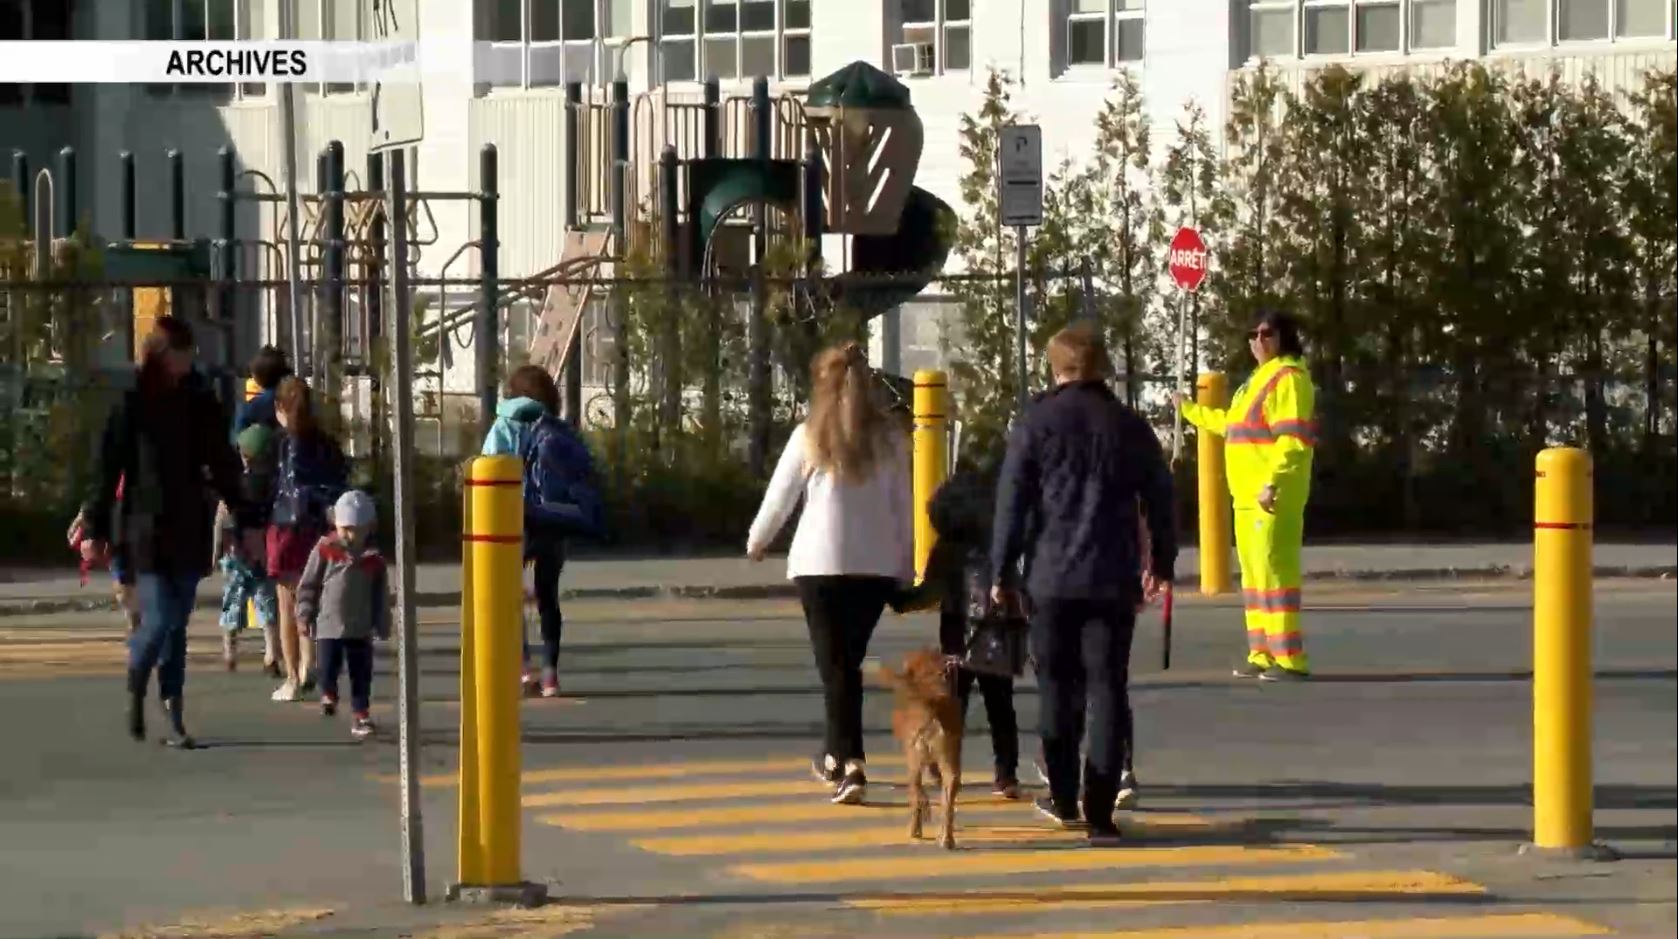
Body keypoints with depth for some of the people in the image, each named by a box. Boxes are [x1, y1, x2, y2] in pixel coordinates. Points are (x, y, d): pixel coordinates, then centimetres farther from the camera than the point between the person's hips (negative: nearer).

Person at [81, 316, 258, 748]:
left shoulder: (200, 403, 7)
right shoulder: (132, 404, -4)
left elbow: (223, 466, 13)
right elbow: (108, 469, -3)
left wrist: (245, 520, 10)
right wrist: (97, 530, -6)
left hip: (190, 530, 4)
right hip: (147, 529, -4)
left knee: (176, 625, 5)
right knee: (158, 619, -12)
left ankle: (175, 720, 7)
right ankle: (135, 693, 15)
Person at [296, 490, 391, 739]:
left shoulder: (373, 559, 1)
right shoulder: (325, 551, -5)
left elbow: (382, 596, 8)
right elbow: (308, 584, 0)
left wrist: (382, 626, 7)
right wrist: (305, 616, -3)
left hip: (361, 628, 2)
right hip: (329, 624, -2)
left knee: (361, 675, 4)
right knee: (328, 668, -4)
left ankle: (360, 716, 14)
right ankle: (328, 695, 27)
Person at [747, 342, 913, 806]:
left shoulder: (809, 437, -4)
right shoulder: (889, 438, 4)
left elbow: (779, 498, 4)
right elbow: (903, 506, 7)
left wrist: (757, 541, 22)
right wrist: (907, 568, 14)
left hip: (821, 562, -3)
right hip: (877, 564, 3)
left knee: (834, 663, -2)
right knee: (849, 659, 17)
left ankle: (850, 762, -15)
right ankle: (836, 754, 29)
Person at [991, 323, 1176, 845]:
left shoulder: (1035, 424, -1)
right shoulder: (1129, 428, 6)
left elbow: (1011, 503, -3)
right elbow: (1160, 502, 13)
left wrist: (1003, 572, 3)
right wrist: (1163, 563, 26)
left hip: (1051, 580, -1)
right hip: (1112, 582, 1)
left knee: (1058, 689, 14)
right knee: (1107, 692, -1)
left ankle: (1063, 798, 22)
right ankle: (1100, 814, -7)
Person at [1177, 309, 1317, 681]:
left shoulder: (1288, 377, -10)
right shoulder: (1259, 379, 22)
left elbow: (1294, 438, -21)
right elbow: (1233, 425, 37)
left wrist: (1274, 482, -29)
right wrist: (1190, 410, 47)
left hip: (1272, 496, -11)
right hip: (1247, 496, 11)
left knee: (1274, 571, -14)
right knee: (1254, 575, 14)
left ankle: (1289, 659, -15)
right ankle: (1263, 654, 21)